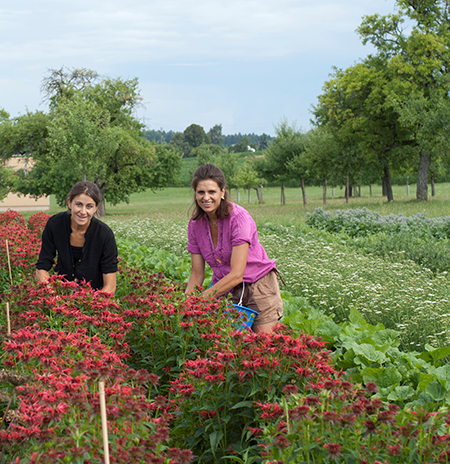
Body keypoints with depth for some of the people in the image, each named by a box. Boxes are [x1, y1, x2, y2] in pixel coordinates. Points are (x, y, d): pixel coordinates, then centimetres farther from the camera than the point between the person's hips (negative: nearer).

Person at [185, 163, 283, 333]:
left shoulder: (239, 217, -20)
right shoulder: (195, 225, -3)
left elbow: (237, 274, -24)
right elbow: (197, 273, 1)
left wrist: (202, 298, -29)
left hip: (257, 285, -4)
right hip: (224, 290, 4)